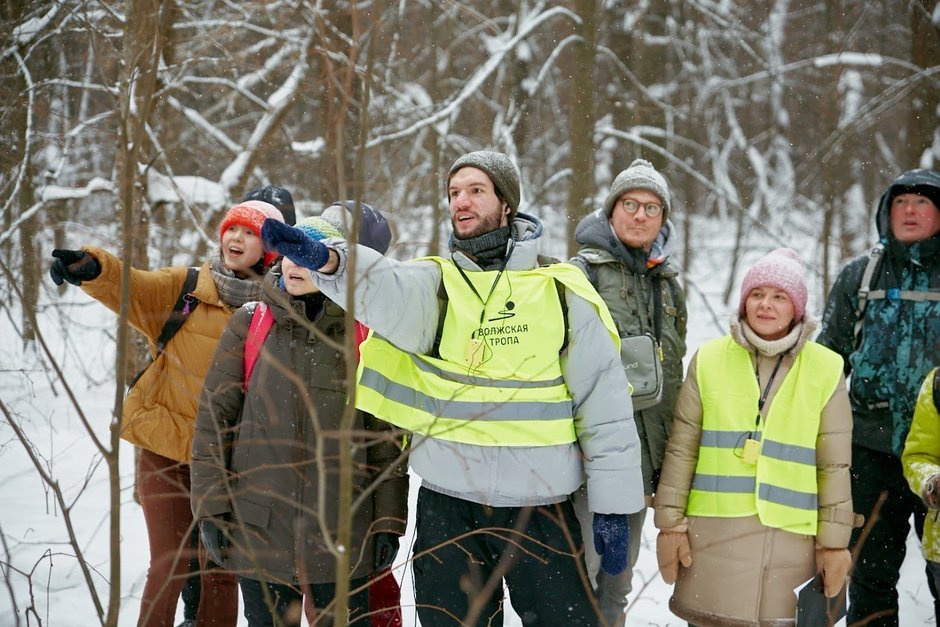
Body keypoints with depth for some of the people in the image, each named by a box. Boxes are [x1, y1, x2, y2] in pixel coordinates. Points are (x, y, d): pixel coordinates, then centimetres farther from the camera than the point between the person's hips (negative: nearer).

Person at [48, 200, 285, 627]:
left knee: (221, 569, 9)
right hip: (167, 450, -1)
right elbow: (132, 288, -16)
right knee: (170, 564, -2)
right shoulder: (183, 288, 0)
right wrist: (92, 268, -36)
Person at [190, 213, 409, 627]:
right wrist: (211, 507, -3)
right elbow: (213, 418, 2)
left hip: (342, 531, -1)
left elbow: (385, 435, 3)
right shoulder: (248, 325, 1)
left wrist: (388, 521, 1)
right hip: (258, 530, 1)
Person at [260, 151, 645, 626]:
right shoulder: (436, 283, 1)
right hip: (447, 503, 1)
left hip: (539, 507, -1)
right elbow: (387, 288, -23)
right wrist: (328, 259, -45)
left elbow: (605, 404, 1)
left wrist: (612, 507, -2)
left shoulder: (562, 292, 0)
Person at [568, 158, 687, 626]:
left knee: (620, 574, 15)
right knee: (580, 568, -7)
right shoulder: (583, 271, -5)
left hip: (644, 460, 6)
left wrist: (666, 468, 19)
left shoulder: (669, 286, 15)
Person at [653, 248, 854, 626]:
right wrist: (670, 523, 3)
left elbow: (835, 466, 6)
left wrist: (834, 541, 3)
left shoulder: (825, 369, 6)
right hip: (714, 533, 0)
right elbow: (681, 450, 7)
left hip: (791, 536, 0)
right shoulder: (709, 360, 7)